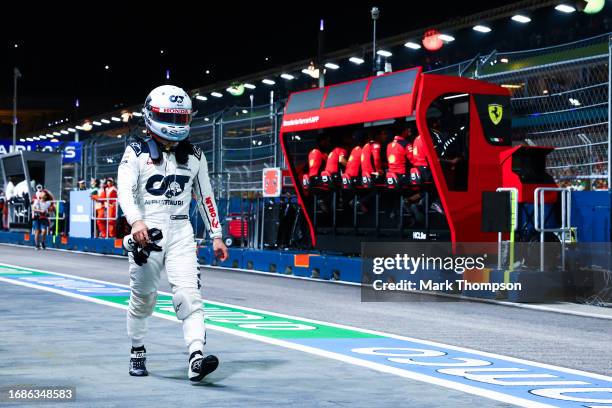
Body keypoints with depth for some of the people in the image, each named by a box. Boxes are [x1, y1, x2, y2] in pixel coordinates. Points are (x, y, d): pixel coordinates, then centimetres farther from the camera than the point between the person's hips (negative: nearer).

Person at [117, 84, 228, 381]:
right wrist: (136, 221, -31)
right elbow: (125, 189, -13)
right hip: (147, 231, -2)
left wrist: (216, 235, 13)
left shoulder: (194, 156, 12)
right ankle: (137, 353, 28)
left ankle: (196, 358, -23)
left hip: (181, 233, 2)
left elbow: (205, 196, 17)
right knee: (143, 297, 8)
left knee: (189, 294, -13)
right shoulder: (137, 152, 0)